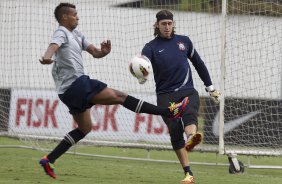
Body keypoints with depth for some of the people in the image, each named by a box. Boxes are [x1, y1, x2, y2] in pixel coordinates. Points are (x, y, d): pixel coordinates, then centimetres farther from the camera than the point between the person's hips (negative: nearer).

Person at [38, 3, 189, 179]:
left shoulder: (76, 34, 20)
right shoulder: (61, 33, -7)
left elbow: (94, 52, 17)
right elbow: (54, 46, -30)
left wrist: (104, 51, -7)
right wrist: (47, 57, -54)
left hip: (70, 91, 10)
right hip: (76, 84, -10)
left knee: (85, 128, 17)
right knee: (119, 96, -11)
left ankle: (49, 160, 11)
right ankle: (169, 112, -14)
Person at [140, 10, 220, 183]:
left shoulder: (184, 41, 11)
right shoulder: (151, 47, 3)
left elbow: (199, 64, 23)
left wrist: (211, 88, 27)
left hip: (188, 91, 1)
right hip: (166, 95, -1)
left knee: (189, 115, -30)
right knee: (175, 130, -16)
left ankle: (192, 138, -65)